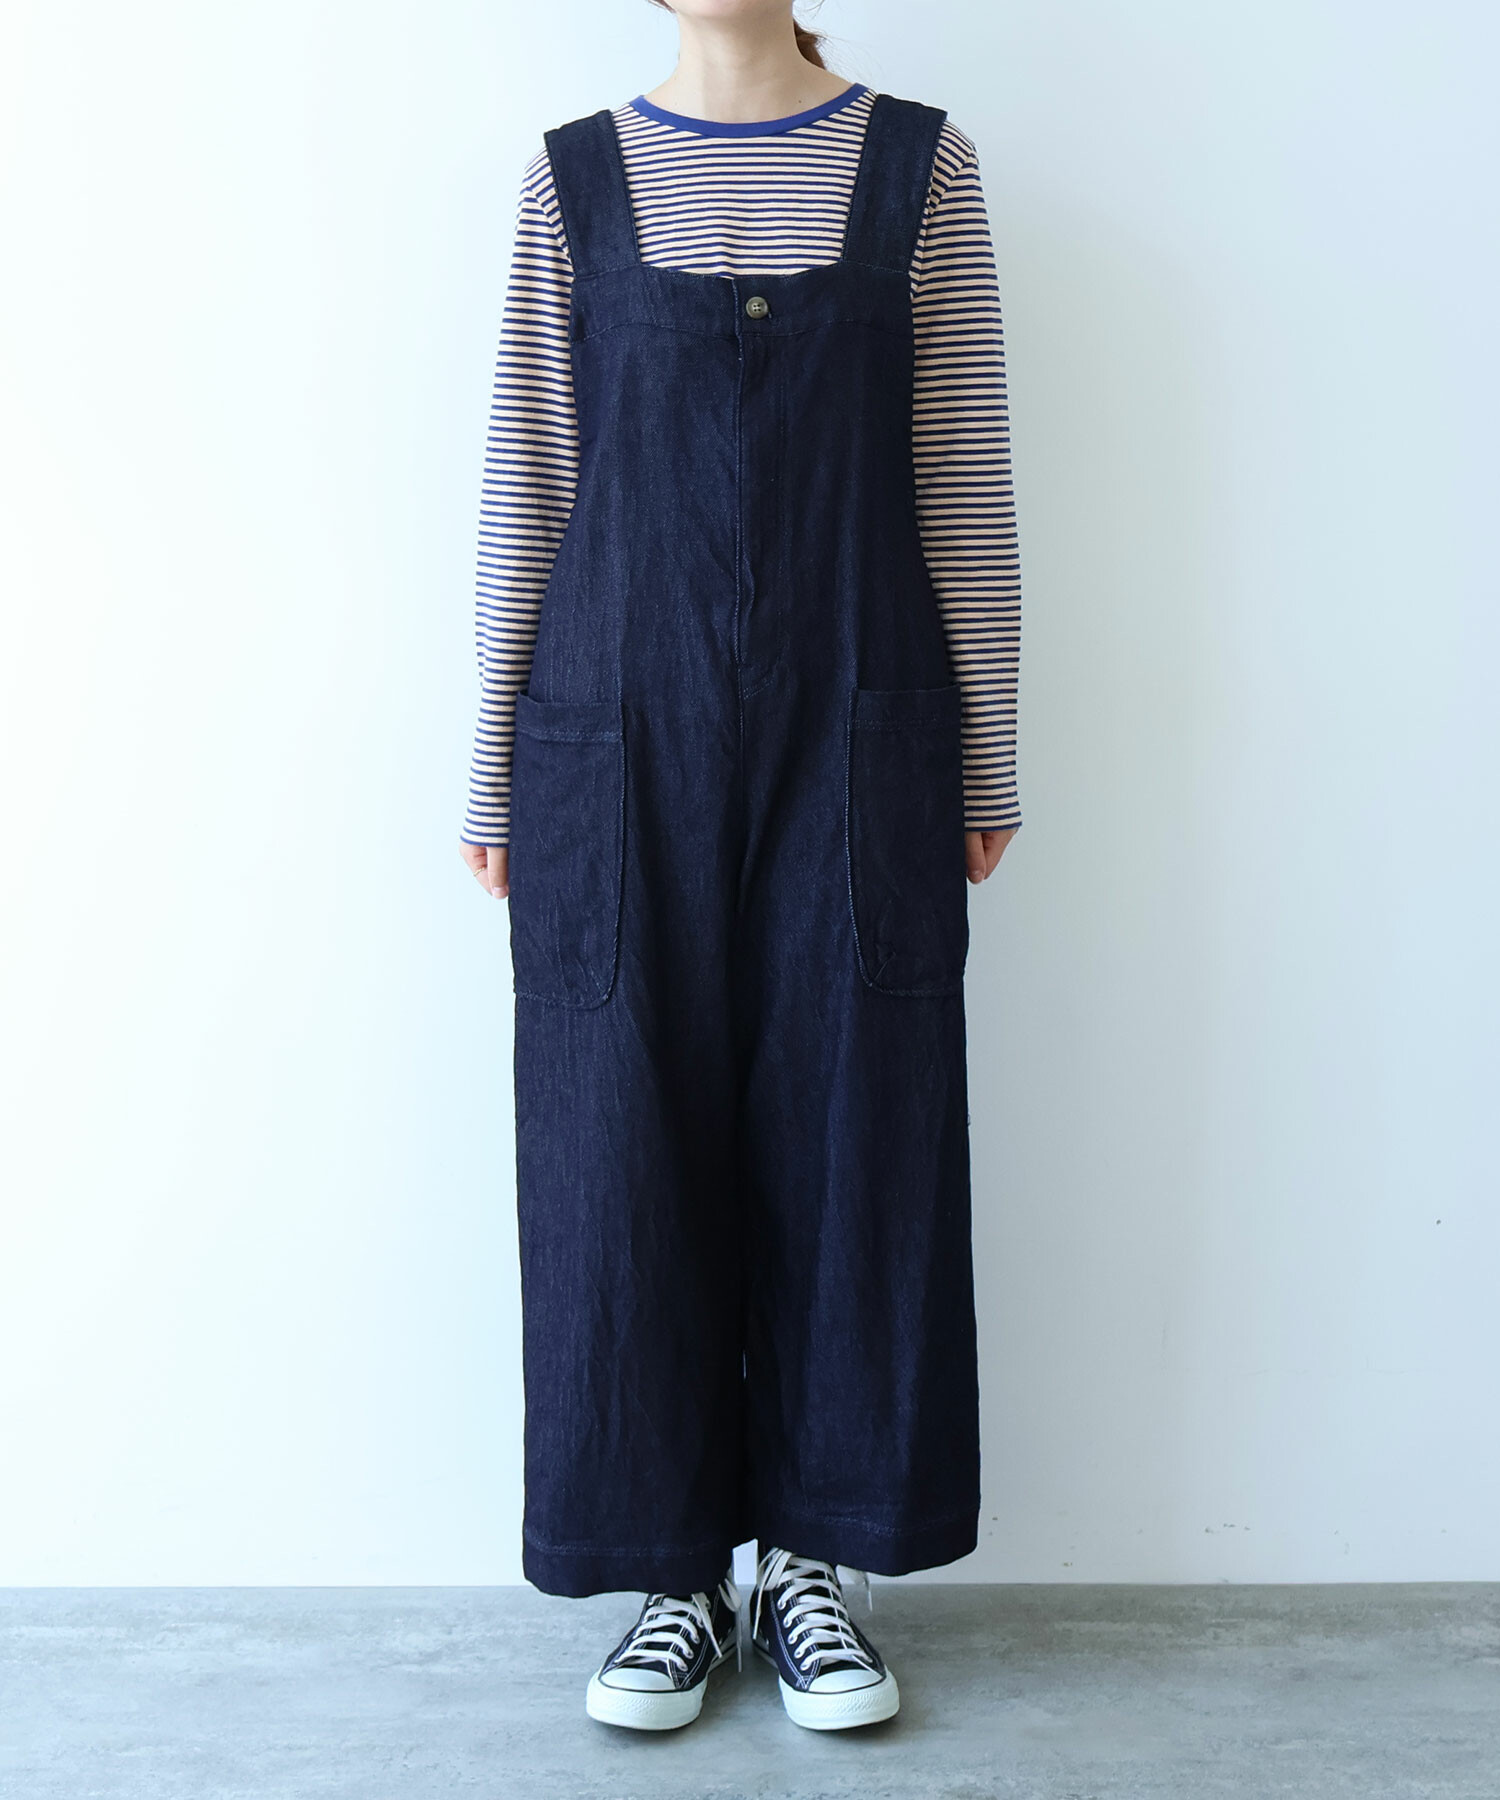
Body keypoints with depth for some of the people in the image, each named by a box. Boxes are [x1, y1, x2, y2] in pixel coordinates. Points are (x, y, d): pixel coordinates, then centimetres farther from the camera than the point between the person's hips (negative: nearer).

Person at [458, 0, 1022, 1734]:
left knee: (849, 1128, 3)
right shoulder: (574, 174, 8)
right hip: (623, 731, 1)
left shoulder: (919, 162, 6)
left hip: (854, 734, 0)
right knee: (628, 1133, 3)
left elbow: (965, 483, 5)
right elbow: (528, 484, 6)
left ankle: (816, 1561, 21)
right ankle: (677, 1574, 19)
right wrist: (495, 766, 3)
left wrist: (984, 760, 2)